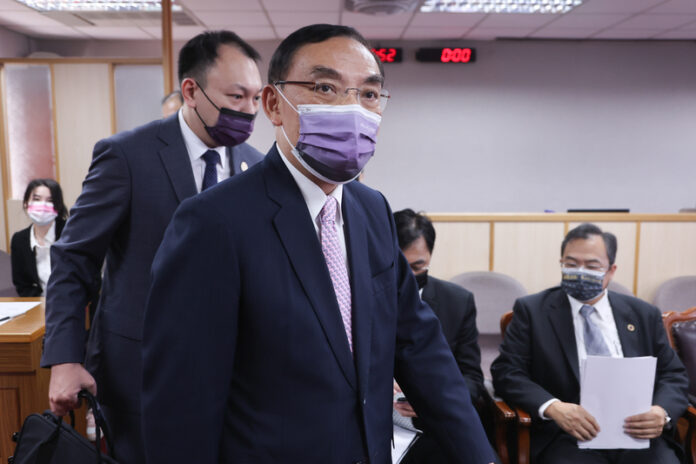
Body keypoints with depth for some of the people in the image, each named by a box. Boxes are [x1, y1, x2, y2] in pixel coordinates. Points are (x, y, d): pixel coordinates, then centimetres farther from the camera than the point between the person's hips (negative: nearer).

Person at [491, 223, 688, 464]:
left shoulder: (643, 314, 16)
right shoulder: (532, 310, 6)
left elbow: (673, 374, 16)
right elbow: (506, 372, 0)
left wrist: (662, 412, -7)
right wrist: (553, 407, -18)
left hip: (637, 433, 3)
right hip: (569, 435, -2)